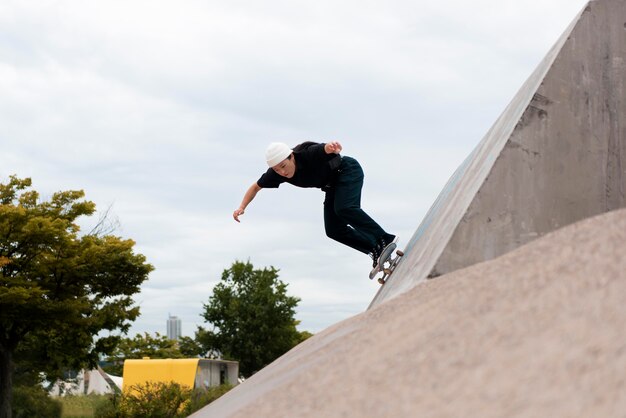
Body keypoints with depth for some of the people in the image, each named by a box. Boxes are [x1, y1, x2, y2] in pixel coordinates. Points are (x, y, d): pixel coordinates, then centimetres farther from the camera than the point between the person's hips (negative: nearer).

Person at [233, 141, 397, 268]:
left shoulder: (310, 154, -35)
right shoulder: (276, 173, -17)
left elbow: (327, 149, -54)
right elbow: (256, 187, -1)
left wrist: (332, 146, -78)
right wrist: (242, 207, -14)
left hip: (348, 170, -7)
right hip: (333, 185, 7)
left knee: (343, 208, -32)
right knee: (334, 230, -4)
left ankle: (385, 239, -27)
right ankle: (376, 250, 1)